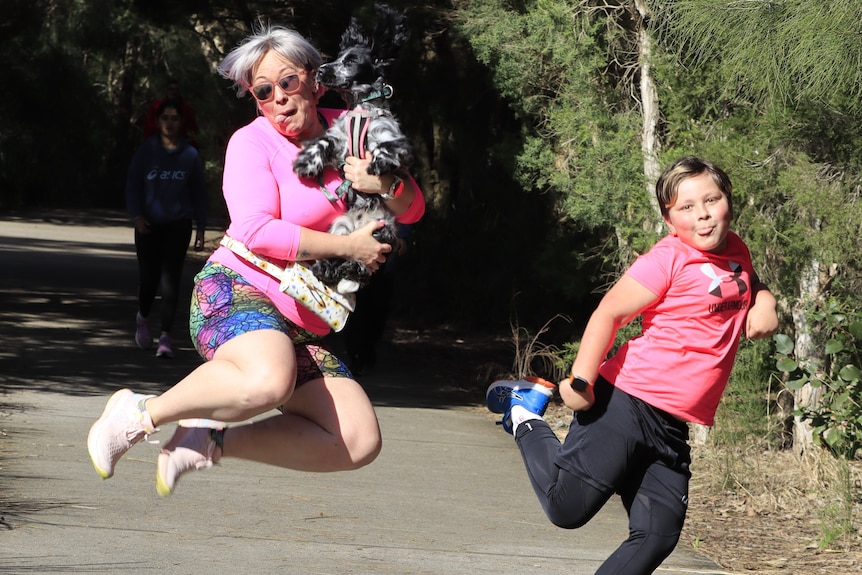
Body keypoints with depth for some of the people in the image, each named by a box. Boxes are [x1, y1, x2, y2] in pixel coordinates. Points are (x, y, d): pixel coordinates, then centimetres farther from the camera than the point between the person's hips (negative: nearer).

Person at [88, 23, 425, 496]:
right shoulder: (253, 142, -3)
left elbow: (413, 209, 12)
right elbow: (257, 232, -18)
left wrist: (385, 185, -12)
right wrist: (349, 247, -18)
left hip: (303, 328, 7)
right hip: (237, 288, -7)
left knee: (360, 443, -9)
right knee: (267, 382, -41)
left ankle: (210, 442, -3)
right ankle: (141, 413, -19)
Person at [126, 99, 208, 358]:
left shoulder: (190, 155, 2)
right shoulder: (146, 151, 2)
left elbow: (198, 192, 8)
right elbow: (132, 184, 5)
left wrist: (201, 228, 4)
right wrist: (137, 215, -10)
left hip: (178, 226, 0)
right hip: (149, 225, 0)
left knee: (171, 280, -7)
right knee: (148, 277, 1)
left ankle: (165, 337, -4)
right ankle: (142, 318, 33)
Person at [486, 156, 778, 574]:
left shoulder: (735, 251, 13)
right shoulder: (669, 259, -10)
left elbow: (749, 287, 35)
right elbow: (608, 313, -12)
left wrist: (764, 302, 11)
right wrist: (580, 382, -20)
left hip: (671, 428, 7)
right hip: (626, 403, -7)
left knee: (657, 537, -1)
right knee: (568, 508, -3)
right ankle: (526, 416, 20)